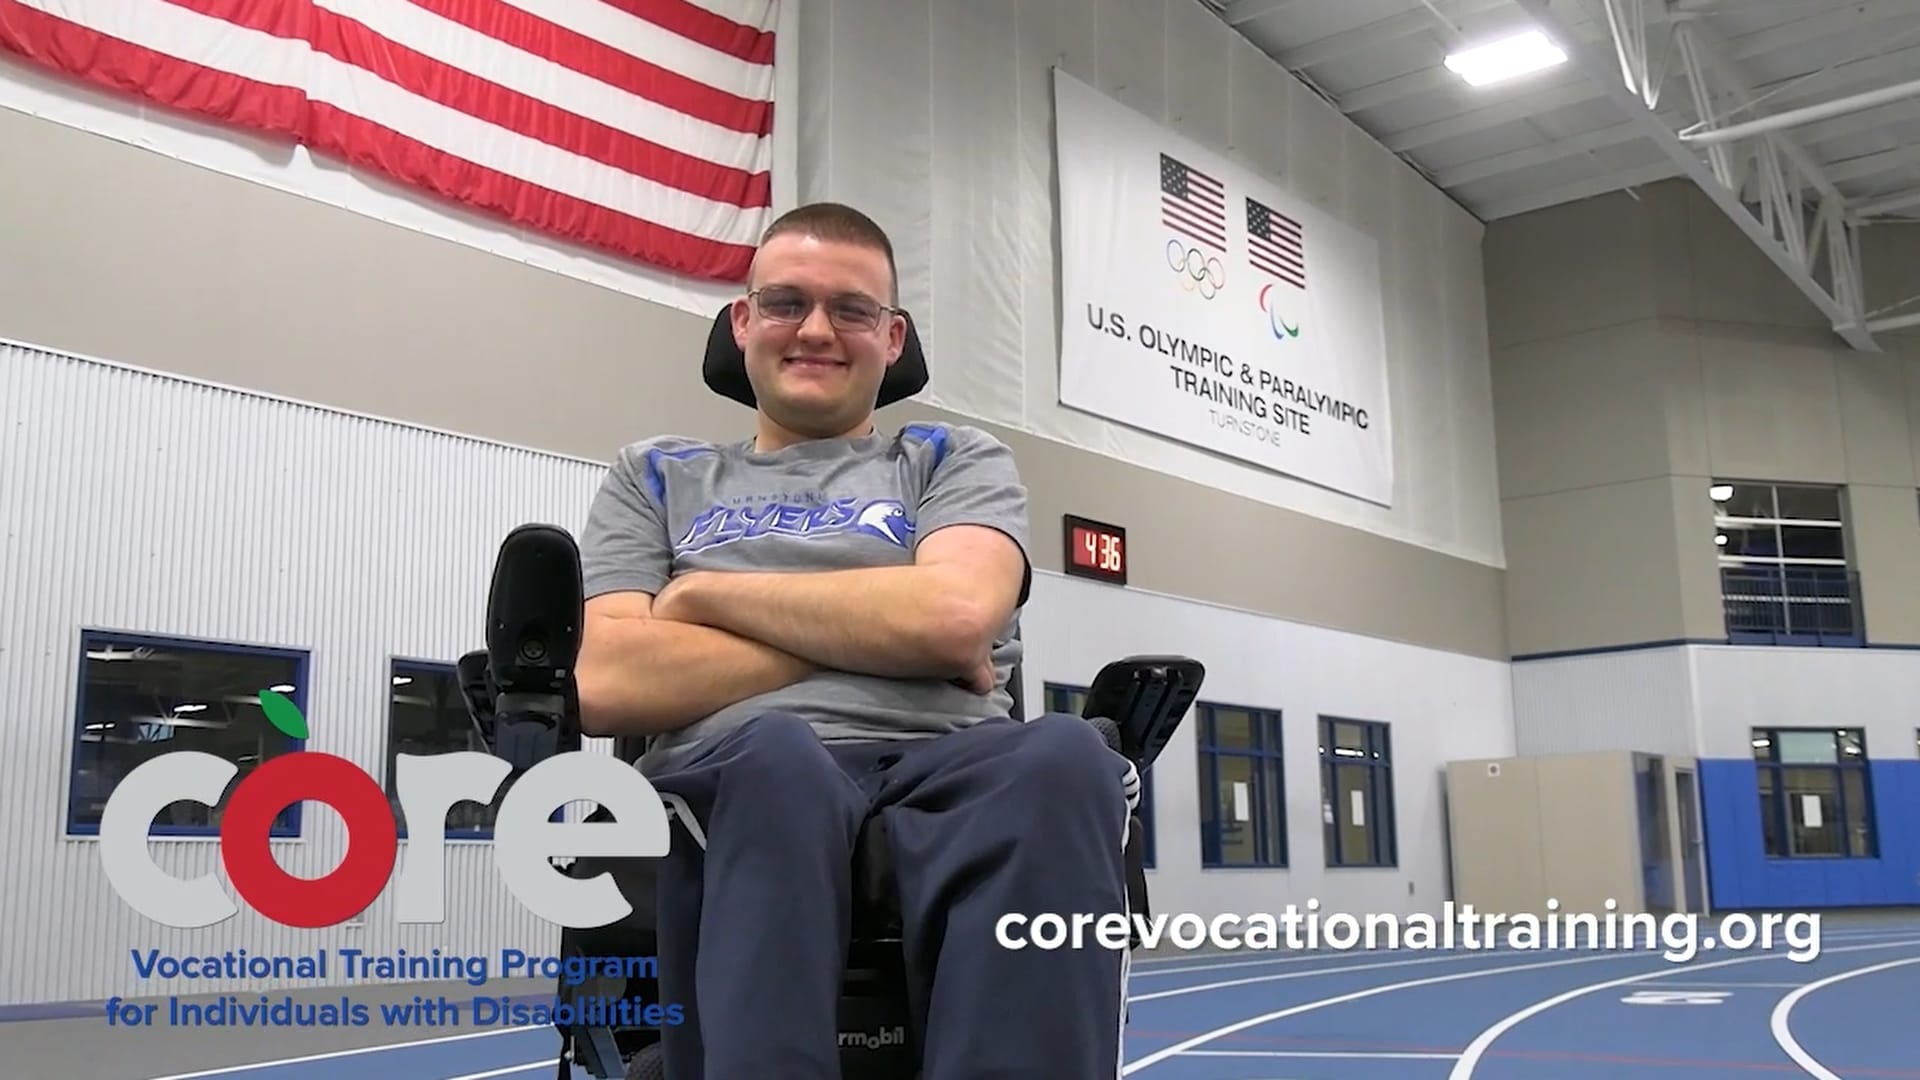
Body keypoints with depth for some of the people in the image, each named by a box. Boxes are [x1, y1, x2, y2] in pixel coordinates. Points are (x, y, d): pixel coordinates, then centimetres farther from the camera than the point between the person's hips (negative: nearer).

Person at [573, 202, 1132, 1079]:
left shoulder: (955, 460, 23)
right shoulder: (658, 476, 24)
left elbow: (955, 617, -2)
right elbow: (605, 685, 5)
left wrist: (705, 592, 5)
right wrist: (877, 636, 1)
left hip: (947, 770, 1)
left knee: (1062, 761, -36)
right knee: (776, 757, -39)